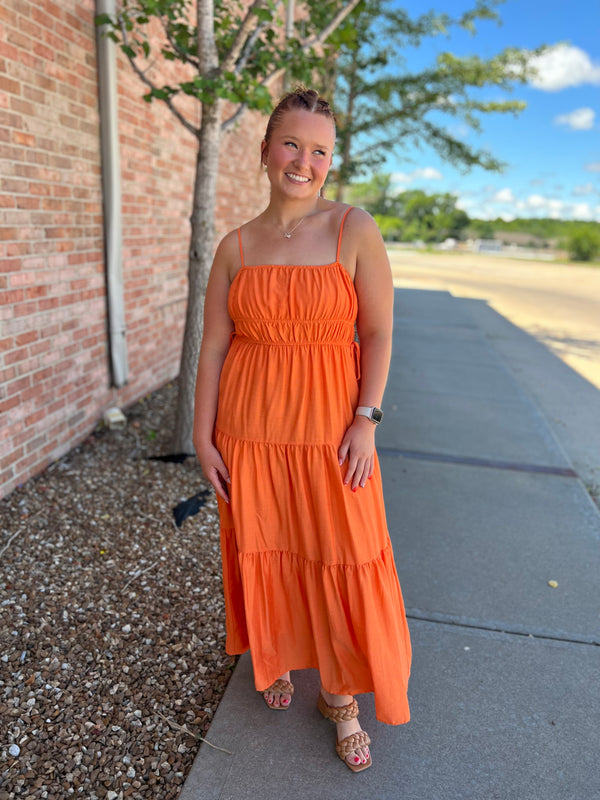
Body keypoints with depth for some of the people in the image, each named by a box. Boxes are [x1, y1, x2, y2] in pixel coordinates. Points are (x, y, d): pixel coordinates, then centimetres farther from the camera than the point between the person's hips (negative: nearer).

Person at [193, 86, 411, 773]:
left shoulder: (355, 229, -3)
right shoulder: (236, 246, 3)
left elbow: (378, 334, -4)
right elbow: (213, 346, 3)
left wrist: (365, 421, -11)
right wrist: (203, 437, 0)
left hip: (330, 427, -2)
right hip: (250, 428, 2)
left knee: (341, 565, 6)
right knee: (263, 555, 15)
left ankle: (340, 696, 31)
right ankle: (276, 660, 44)